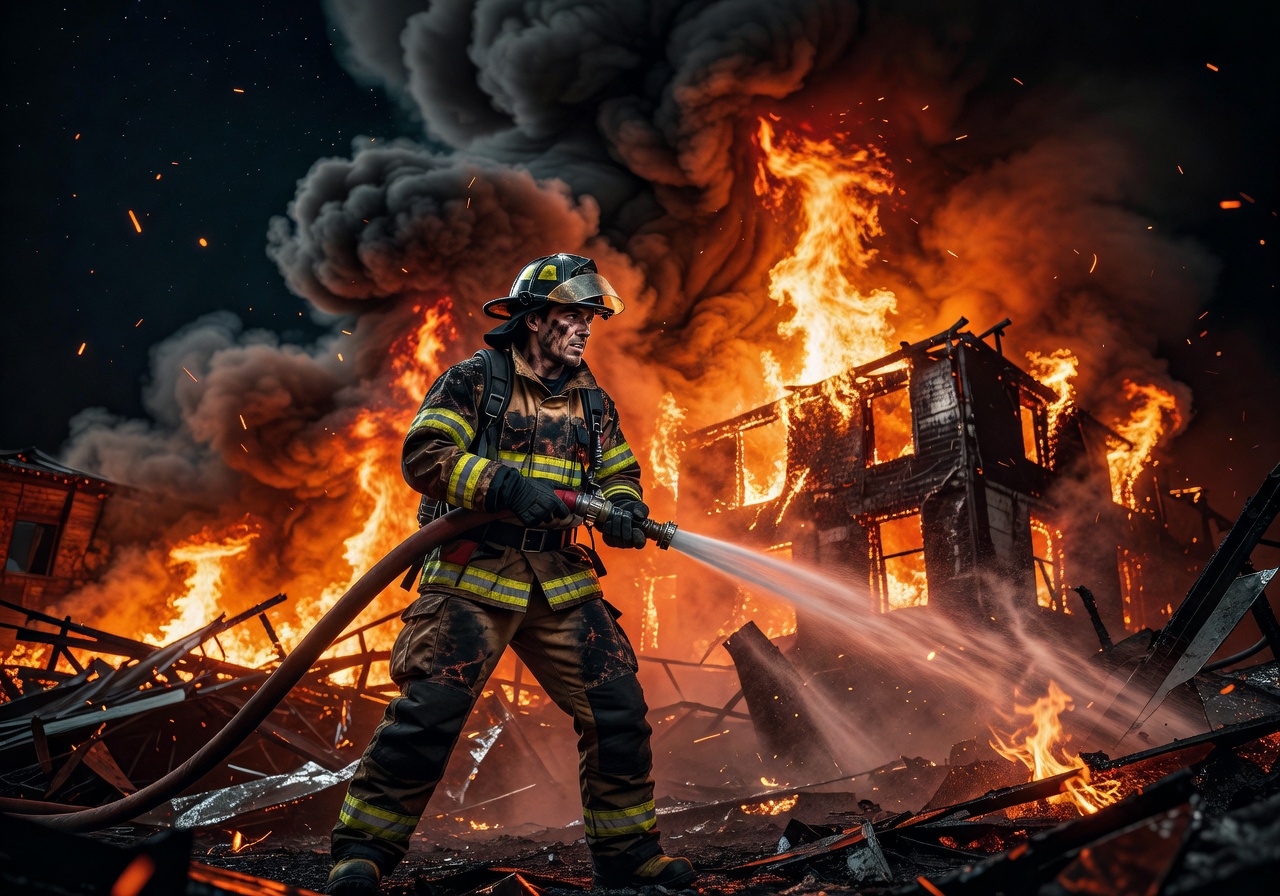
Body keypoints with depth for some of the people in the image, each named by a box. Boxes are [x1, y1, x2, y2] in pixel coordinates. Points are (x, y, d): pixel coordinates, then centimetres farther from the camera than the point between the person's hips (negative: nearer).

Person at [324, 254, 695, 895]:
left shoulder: (591, 401, 16)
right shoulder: (475, 380, -1)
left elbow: (620, 473, 19)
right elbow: (424, 454, -13)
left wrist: (622, 511, -6)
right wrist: (505, 485, -26)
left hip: (562, 584, 6)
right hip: (475, 576, -5)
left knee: (618, 709, 2)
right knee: (430, 709, -13)